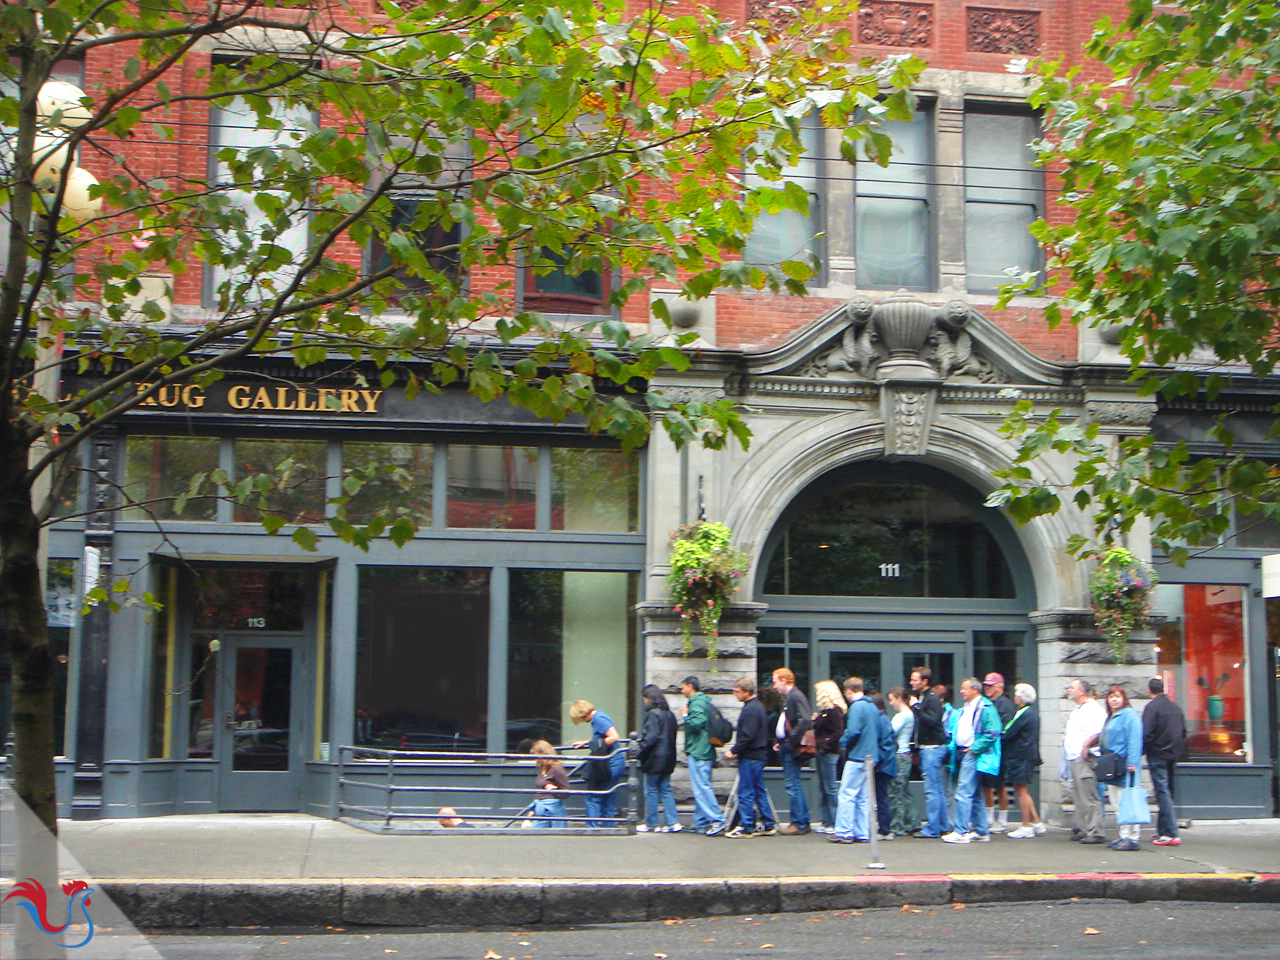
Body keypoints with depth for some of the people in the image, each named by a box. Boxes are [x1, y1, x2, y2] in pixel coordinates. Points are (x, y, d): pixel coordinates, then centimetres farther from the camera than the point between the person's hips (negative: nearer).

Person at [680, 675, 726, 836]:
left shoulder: (696, 703, -12)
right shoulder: (704, 701, 18)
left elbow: (696, 723, -24)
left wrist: (685, 715, -9)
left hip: (698, 752, -10)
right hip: (706, 751, 10)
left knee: (701, 787, -11)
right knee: (701, 788, 12)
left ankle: (717, 820, -15)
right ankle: (701, 824, 16)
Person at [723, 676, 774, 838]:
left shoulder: (750, 709, -17)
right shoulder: (758, 706, 15)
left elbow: (747, 736, -23)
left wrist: (733, 750, -16)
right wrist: (736, 749, 18)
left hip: (750, 757, -10)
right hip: (759, 755, 10)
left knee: (745, 794, -5)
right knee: (759, 791, 14)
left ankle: (746, 827, -2)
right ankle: (768, 826, 17)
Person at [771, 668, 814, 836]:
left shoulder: (796, 696, -15)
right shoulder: (787, 698, 16)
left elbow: (805, 721, -25)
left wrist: (792, 741, -21)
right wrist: (778, 741, 13)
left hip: (792, 750, -10)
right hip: (786, 748, 10)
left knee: (792, 785, -7)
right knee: (795, 785, 13)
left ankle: (798, 824, -3)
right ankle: (803, 822, 19)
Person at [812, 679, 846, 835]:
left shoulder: (834, 710, -14)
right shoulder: (825, 711, 17)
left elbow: (838, 733, -20)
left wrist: (826, 744, -20)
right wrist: (815, 721, 6)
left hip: (829, 753, -10)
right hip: (823, 752, 10)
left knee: (831, 789, -6)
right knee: (824, 788, 12)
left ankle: (836, 824, -2)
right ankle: (827, 822, 17)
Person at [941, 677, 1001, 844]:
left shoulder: (986, 708, -10)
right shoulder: (964, 709, 19)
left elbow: (992, 733, -18)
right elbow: (956, 731, 29)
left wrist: (974, 749, -17)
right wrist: (954, 747, 14)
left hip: (972, 755, -10)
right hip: (961, 753, 10)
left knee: (963, 794, -12)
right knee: (975, 796, 13)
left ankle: (961, 831, -11)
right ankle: (981, 830, 18)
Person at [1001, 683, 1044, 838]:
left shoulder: (1024, 714, -16)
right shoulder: (1032, 713, 14)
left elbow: (1008, 734, -18)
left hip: (1020, 756, -10)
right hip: (1029, 754, 10)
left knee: (1022, 791, -4)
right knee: (1023, 791, 15)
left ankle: (1026, 827, 0)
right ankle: (1036, 823, 17)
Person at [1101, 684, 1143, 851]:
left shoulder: (1129, 715, -9)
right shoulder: (1110, 717, 20)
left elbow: (1135, 740, -17)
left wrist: (1132, 762, -23)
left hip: (1125, 766, -10)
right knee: (1119, 803, 13)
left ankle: (1132, 838, -10)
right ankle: (1124, 836, 19)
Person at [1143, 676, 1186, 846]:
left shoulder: (1152, 707, -12)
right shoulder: (1176, 707, 10)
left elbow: (1146, 734, -17)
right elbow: (1184, 733, 16)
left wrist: (1141, 752, -5)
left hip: (1157, 756, -7)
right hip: (1172, 756, 7)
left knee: (1163, 793, -8)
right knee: (1167, 792, 15)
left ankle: (1171, 834, -13)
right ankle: (1163, 831, 20)